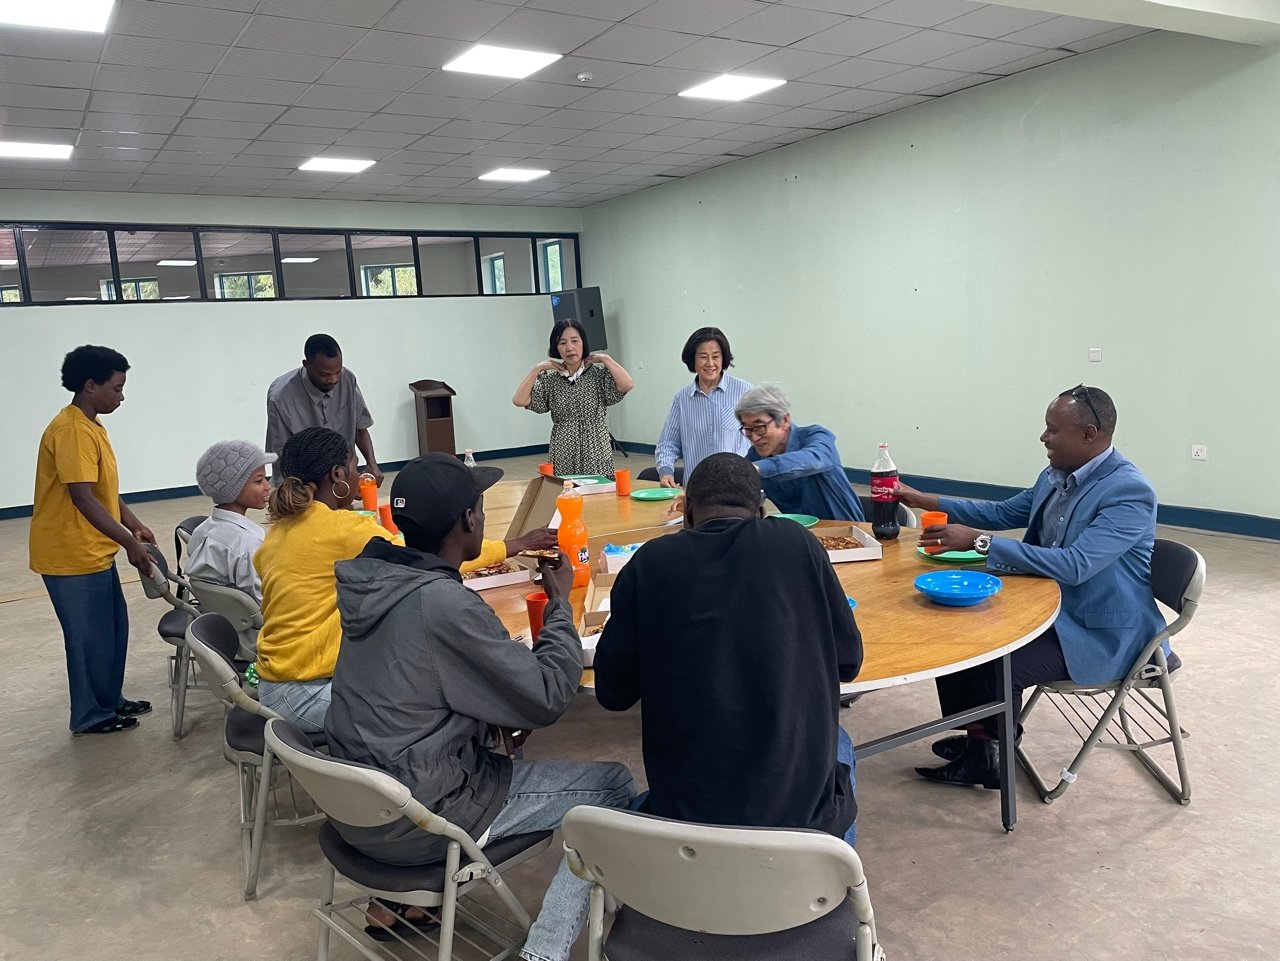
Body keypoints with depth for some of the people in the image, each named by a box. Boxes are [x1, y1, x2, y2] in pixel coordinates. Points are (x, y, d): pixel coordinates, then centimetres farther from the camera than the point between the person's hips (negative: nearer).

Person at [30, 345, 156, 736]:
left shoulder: (91, 426, 11)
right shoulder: (71, 431, -21)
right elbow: (83, 498, -25)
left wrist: (135, 526, 7)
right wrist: (130, 543, -23)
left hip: (94, 551, 10)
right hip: (72, 555, -10)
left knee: (113, 627, 18)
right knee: (91, 637, 3)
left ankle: (110, 700, 32)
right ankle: (91, 715, 18)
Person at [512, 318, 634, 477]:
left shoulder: (599, 373, -1)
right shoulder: (549, 378, 6)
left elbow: (627, 385, -18)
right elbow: (519, 400, -4)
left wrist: (605, 358, -9)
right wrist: (537, 368, -2)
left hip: (596, 451, -2)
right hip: (563, 454, 2)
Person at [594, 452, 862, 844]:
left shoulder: (650, 561, -6)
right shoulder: (797, 542, -5)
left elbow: (612, 692, 0)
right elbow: (848, 660, 4)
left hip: (681, 812, 1)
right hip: (800, 810, 0)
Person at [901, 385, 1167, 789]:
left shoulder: (1130, 492, -24)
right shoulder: (1056, 475, 2)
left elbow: (1074, 565, -34)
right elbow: (1005, 513, 17)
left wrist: (979, 542, -35)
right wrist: (925, 501, 8)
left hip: (1100, 630, -9)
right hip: (1048, 604, 9)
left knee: (996, 668, -26)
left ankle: (993, 756, 3)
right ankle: (974, 737, 9)